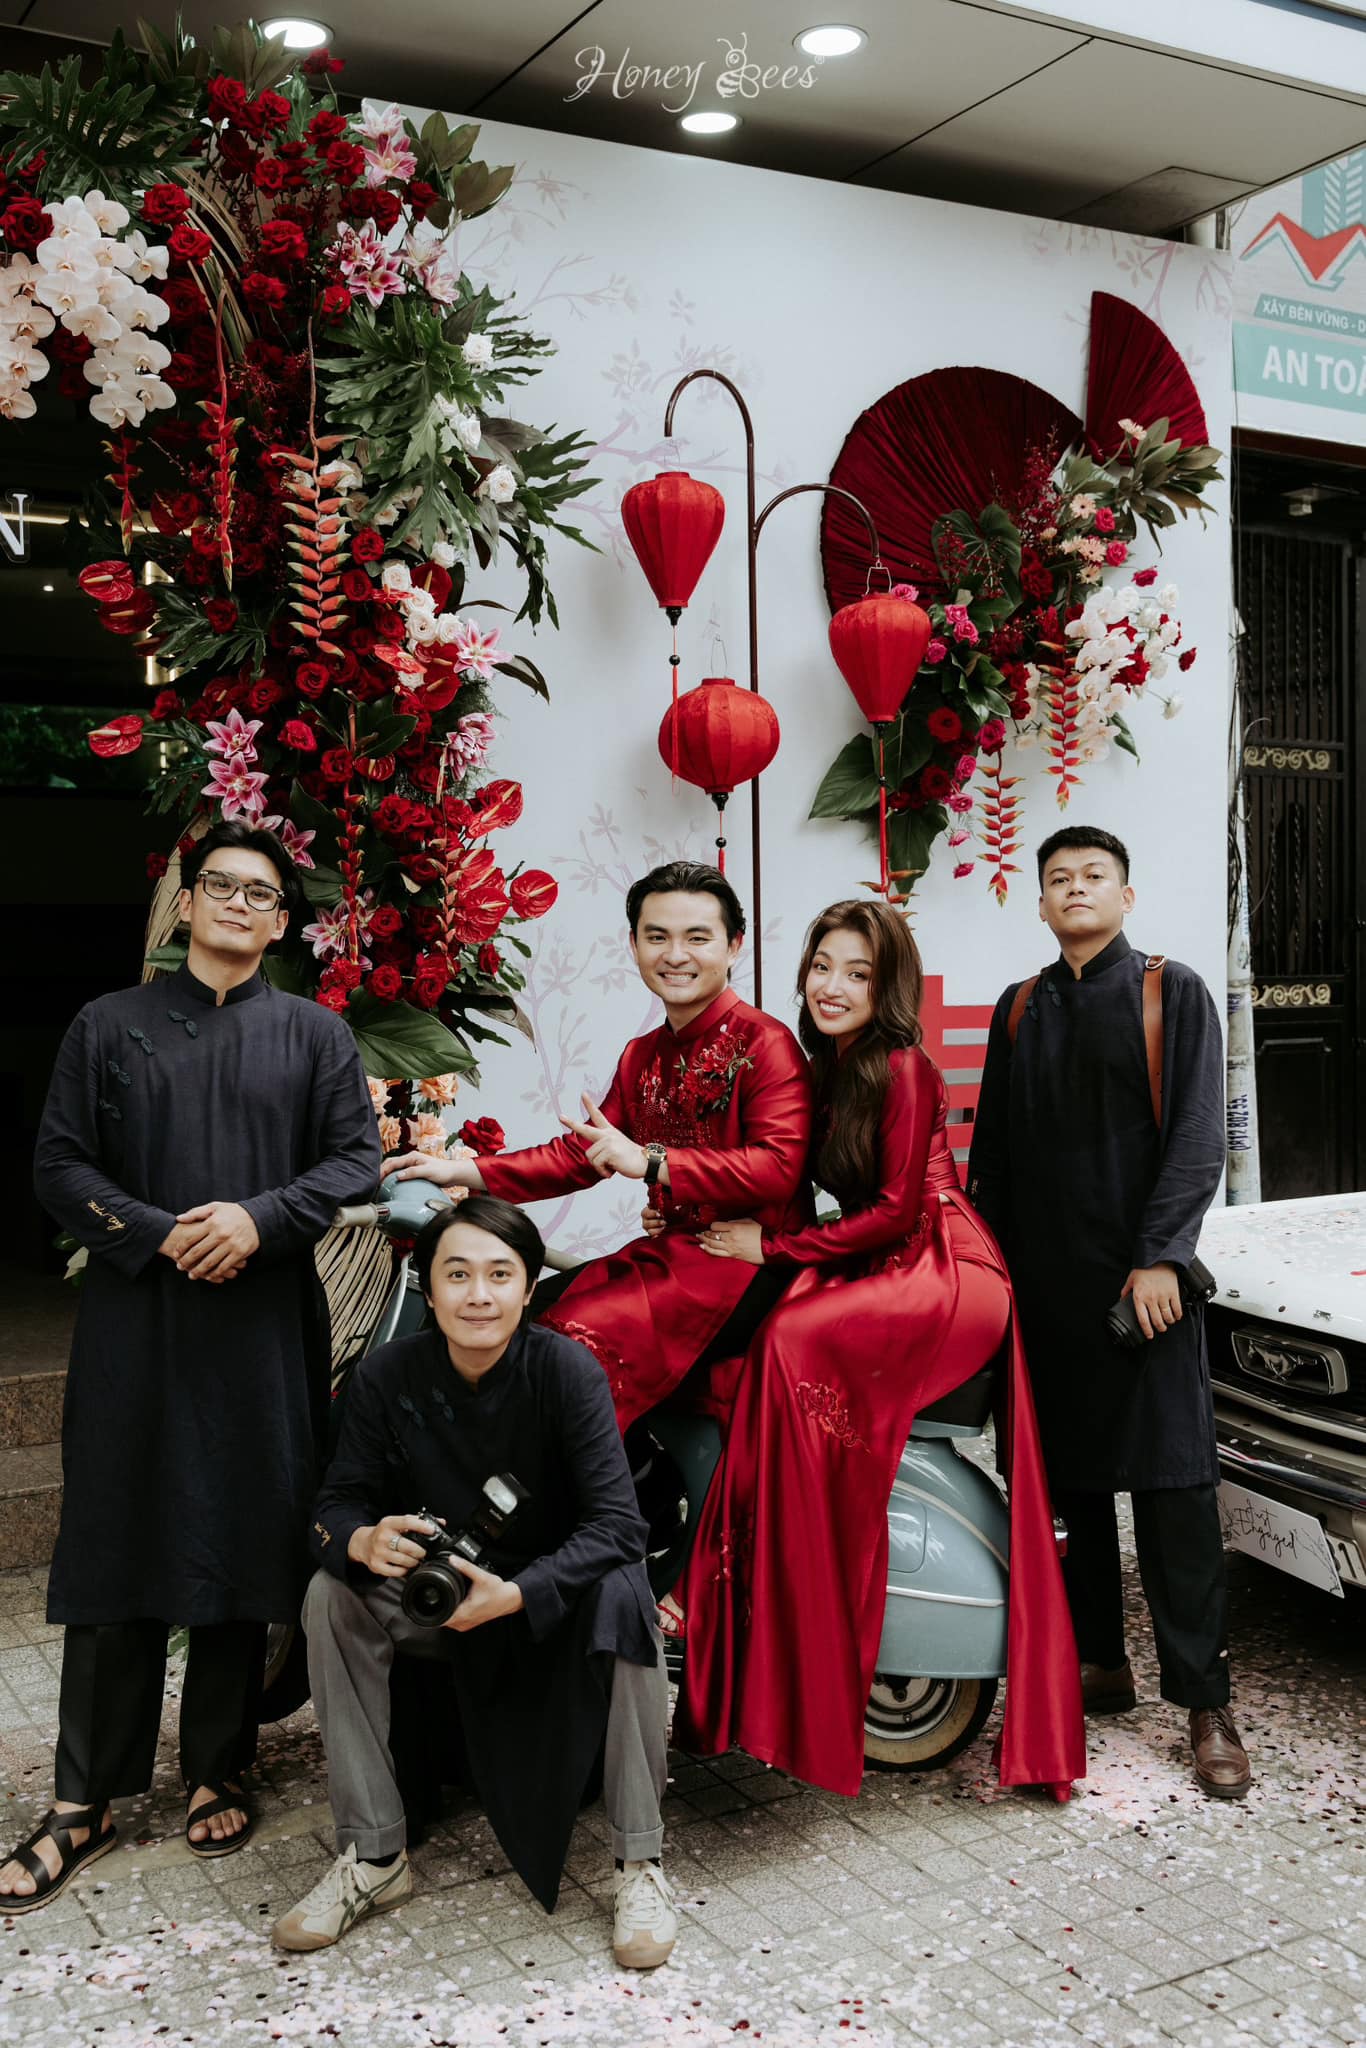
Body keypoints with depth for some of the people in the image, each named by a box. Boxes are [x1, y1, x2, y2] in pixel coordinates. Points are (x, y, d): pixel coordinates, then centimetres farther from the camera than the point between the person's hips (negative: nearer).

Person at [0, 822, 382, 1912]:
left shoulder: (315, 1034, 10)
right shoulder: (110, 1025, 9)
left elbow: (356, 1157, 2)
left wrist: (259, 1219, -13)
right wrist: (159, 1236, -11)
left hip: (265, 1324, 0)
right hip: (135, 1320, 0)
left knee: (241, 1545, 5)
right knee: (117, 1549, 2)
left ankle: (219, 1774, 20)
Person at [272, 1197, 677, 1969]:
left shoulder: (566, 1370, -22)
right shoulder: (389, 1376, -15)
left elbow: (617, 1524, -27)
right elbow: (341, 1499, -8)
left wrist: (516, 1593, -40)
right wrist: (362, 1541, -33)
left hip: (554, 1597, -3)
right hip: (438, 1600, 3)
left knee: (625, 1596, -33)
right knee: (332, 1595, -21)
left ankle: (640, 1863, -16)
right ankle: (373, 1856, -8)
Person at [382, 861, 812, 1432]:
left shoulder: (765, 1043, -9)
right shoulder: (641, 1056, 18)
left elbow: (779, 1167, -19)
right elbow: (578, 1154, 17)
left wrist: (650, 1161, -24)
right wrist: (457, 1172, 8)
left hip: (745, 1264, -8)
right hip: (668, 1252, 8)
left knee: (586, 1342, -24)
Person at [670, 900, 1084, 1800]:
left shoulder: (900, 1067, -11)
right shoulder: (830, 1069, 14)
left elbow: (897, 1210, -15)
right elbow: (834, 1198, 15)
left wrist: (773, 1246, -12)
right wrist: (719, 1227, 1)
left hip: (947, 1276, -9)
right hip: (884, 1272, 9)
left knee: (797, 1341, -30)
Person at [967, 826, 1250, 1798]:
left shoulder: (1174, 991, 2)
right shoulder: (1019, 1009, 14)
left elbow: (1197, 1135, -5)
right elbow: (994, 1147, 16)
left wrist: (1159, 1259, -13)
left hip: (1143, 1275, -4)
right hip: (1044, 1275, 4)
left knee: (1174, 1486, -5)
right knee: (1068, 1476, 8)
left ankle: (1206, 1701, 1)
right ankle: (1101, 1664, 22)